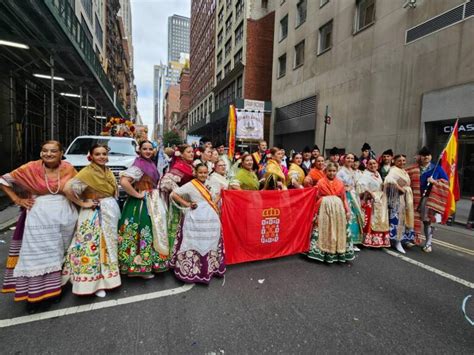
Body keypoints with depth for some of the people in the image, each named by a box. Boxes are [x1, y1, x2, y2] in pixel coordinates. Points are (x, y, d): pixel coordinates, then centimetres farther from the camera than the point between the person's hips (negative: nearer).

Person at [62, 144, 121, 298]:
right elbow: (67, 188, -24)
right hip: (94, 215, -7)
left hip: (110, 213, 7)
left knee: (108, 245, 16)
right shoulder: (87, 172, -14)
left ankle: (105, 276, 32)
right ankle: (94, 282, 14)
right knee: (93, 246, 0)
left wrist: (113, 209, 7)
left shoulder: (108, 172, 8)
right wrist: (82, 203, -17)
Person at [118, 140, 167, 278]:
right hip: (141, 204, -9)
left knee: (152, 232, 15)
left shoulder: (151, 164, 10)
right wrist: (136, 194, -21)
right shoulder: (138, 165, -17)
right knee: (142, 232, -2)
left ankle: (148, 263, 29)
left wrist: (154, 194, 10)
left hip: (152, 202, 9)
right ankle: (140, 266, 12)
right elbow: (123, 182, -30)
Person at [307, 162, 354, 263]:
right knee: (325, 231, 1)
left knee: (339, 232, 6)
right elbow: (317, 198, 0)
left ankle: (340, 253, 17)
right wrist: (316, 213, -5)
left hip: (338, 210, 3)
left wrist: (347, 211, 2)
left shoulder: (340, 183, 10)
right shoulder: (321, 182, 1)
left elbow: (344, 198, 12)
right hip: (325, 209, -3)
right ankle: (327, 254, 9)